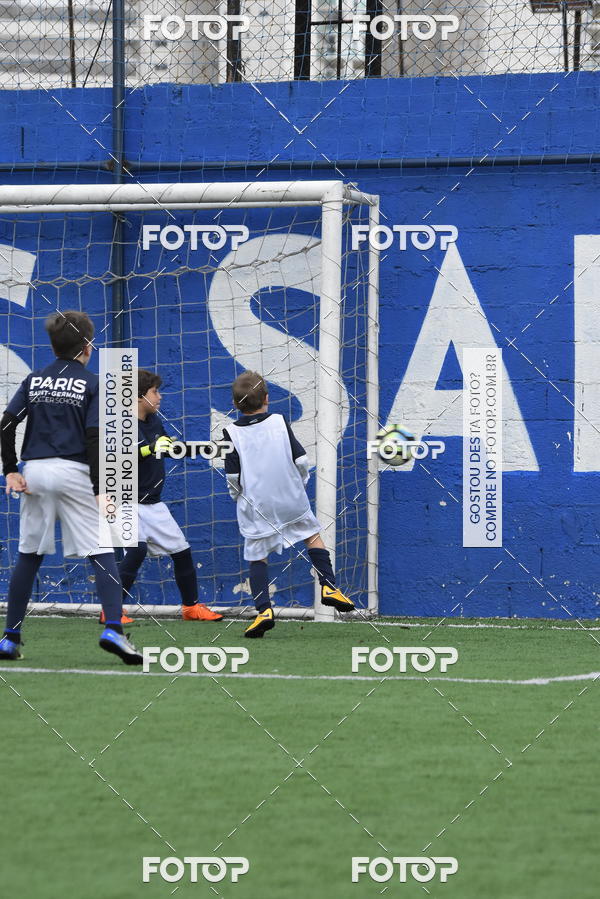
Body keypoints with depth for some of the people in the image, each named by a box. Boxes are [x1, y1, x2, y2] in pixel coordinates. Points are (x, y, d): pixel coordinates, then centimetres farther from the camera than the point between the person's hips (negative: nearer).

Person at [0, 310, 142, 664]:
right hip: (74, 472, -4)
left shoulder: (34, 380, 11)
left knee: (29, 555, 13)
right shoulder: (92, 384, -1)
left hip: (34, 473, 4)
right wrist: (100, 489, -9)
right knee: (102, 553, -5)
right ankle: (113, 628, -23)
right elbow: (94, 438, -10)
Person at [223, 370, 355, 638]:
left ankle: (263, 609, -6)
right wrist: (300, 483, 17)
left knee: (257, 556, 8)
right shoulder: (280, 423, -3)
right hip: (291, 500, 1)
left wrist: (238, 495, 14)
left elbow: (233, 476, -7)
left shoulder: (232, 434, -6)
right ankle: (328, 586, 12)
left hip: (255, 506, -1)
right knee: (312, 534, 23)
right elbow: (301, 460, -3)